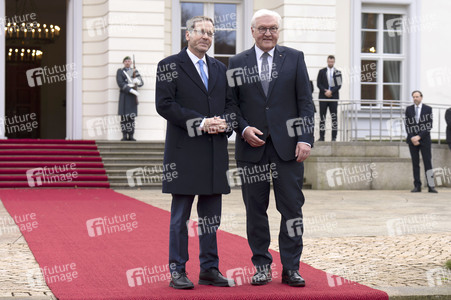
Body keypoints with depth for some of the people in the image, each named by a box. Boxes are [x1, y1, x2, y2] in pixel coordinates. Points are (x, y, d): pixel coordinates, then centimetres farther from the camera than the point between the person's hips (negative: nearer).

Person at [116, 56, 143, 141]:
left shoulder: (135, 71, 18)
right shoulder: (120, 71, 8)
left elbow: (141, 82, 11)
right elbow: (120, 83, -6)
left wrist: (137, 81, -14)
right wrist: (131, 90, -16)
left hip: (133, 96, 2)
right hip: (124, 95, -2)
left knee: (132, 116, -1)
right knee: (124, 116, -7)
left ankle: (131, 136, 1)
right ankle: (124, 136, -5)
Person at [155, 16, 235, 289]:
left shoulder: (219, 68, 17)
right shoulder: (169, 66, -1)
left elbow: (230, 103, 17)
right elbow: (164, 104, -10)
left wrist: (224, 122, -5)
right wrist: (199, 123, -16)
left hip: (215, 151, 5)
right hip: (184, 151, -5)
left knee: (212, 216, 9)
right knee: (181, 216, 0)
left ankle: (210, 270, 17)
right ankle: (178, 272, 6)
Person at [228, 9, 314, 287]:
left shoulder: (295, 58, 7)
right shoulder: (237, 63, 8)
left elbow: (306, 102, 3)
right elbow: (231, 104, 9)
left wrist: (305, 138, -6)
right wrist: (243, 129, -8)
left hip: (288, 146, -1)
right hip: (252, 146, 1)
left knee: (292, 207, -1)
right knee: (255, 209, 5)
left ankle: (291, 268, 6)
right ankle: (262, 266, 15)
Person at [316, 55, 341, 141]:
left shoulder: (337, 72, 7)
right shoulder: (322, 72, 10)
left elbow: (339, 85, 0)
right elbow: (318, 83, 3)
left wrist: (331, 91, -13)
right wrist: (325, 91, -11)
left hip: (333, 97, -1)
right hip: (323, 97, 1)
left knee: (334, 117, -3)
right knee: (322, 117, 0)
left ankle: (334, 137, -1)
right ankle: (321, 137, 2)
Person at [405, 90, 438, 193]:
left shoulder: (428, 109, 1)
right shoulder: (409, 109, 9)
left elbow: (429, 125, -5)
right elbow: (407, 125, 5)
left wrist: (419, 137, -13)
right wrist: (412, 138, -8)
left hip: (424, 139, -2)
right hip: (412, 139, 2)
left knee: (427, 162, -5)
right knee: (415, 163, 3)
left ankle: (431, 186, -6)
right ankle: (417, 186, 5)